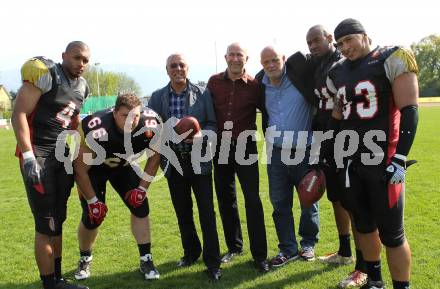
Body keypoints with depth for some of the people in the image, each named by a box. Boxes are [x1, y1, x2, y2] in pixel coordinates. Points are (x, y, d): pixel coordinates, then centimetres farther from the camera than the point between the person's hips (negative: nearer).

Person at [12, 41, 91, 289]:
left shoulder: (82, 86, 12)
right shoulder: (45, 74, -12)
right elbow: (19, 114, -15)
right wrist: (28, 156, -21)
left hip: (62, 154, 8)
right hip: (37, 154, -8)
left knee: (58, 220, 14)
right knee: (46, 225, -3)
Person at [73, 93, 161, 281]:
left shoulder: (150, 126, -30)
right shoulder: (95, 131, -40)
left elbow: (154, 156, -9)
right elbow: (80, 169, -25)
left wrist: (142, 188, -11)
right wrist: (93, 201, -18)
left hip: (124, 166, 3)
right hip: (93, 168, -3)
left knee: (140, 208, -5)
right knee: (92, 217, -6)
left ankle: (146, 260, 9)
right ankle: (85, 259, 23)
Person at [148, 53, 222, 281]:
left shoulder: (202, 94, -2)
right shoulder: (157, 97, 4)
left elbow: (213, 123, 0)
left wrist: (201, 135, -18)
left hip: (199, 160, -2)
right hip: (173, 161, 3)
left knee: (206, 211, -3)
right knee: (182, 211, 14)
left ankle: (212, 262, 7)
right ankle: (191, 252, 33)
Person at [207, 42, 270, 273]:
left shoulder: (254, 85, -7)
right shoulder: (214, 82, 2)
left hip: (245, 146, -3)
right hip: (220, 147, 4)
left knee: (252, 199, -6)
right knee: (225, 198, 12)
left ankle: (259, 254, 3)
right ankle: (234, 247, 28)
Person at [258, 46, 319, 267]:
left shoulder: (298, 70, -10)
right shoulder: (261, 85, 3)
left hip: (305, 151, -3)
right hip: (276, 152, 3)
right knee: (279, 202, 7)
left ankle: (308, 243, 31)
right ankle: (288, 248, 22)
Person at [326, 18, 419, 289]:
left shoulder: (392, 59, -7)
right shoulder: (338, 73, 12)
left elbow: (409, 111, -11)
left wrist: (400, 159, -16)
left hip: (383, 161, -6)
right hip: (350, 160, 6)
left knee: (391, 232, -1)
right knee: (363, 223, 15)